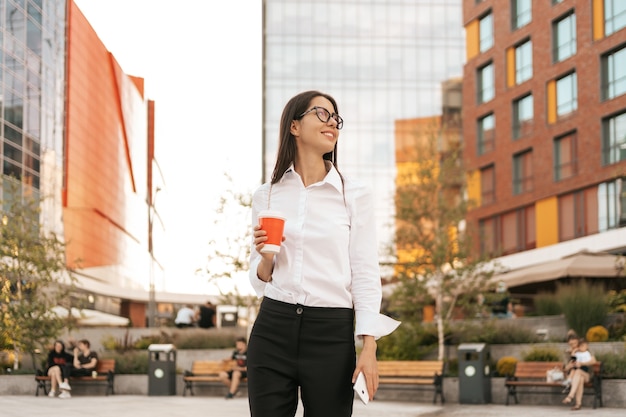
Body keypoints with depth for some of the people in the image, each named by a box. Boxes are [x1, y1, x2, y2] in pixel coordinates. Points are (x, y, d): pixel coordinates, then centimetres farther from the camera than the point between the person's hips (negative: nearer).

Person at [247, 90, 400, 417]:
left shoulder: (355, 196, 3)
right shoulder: (266, 196, 9)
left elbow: (365, 276, 0)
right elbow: (259, 281, 13)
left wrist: (368, 347, -10)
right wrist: (266, 258, -10)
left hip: (331, 333, -2)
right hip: (272, 330, 2)